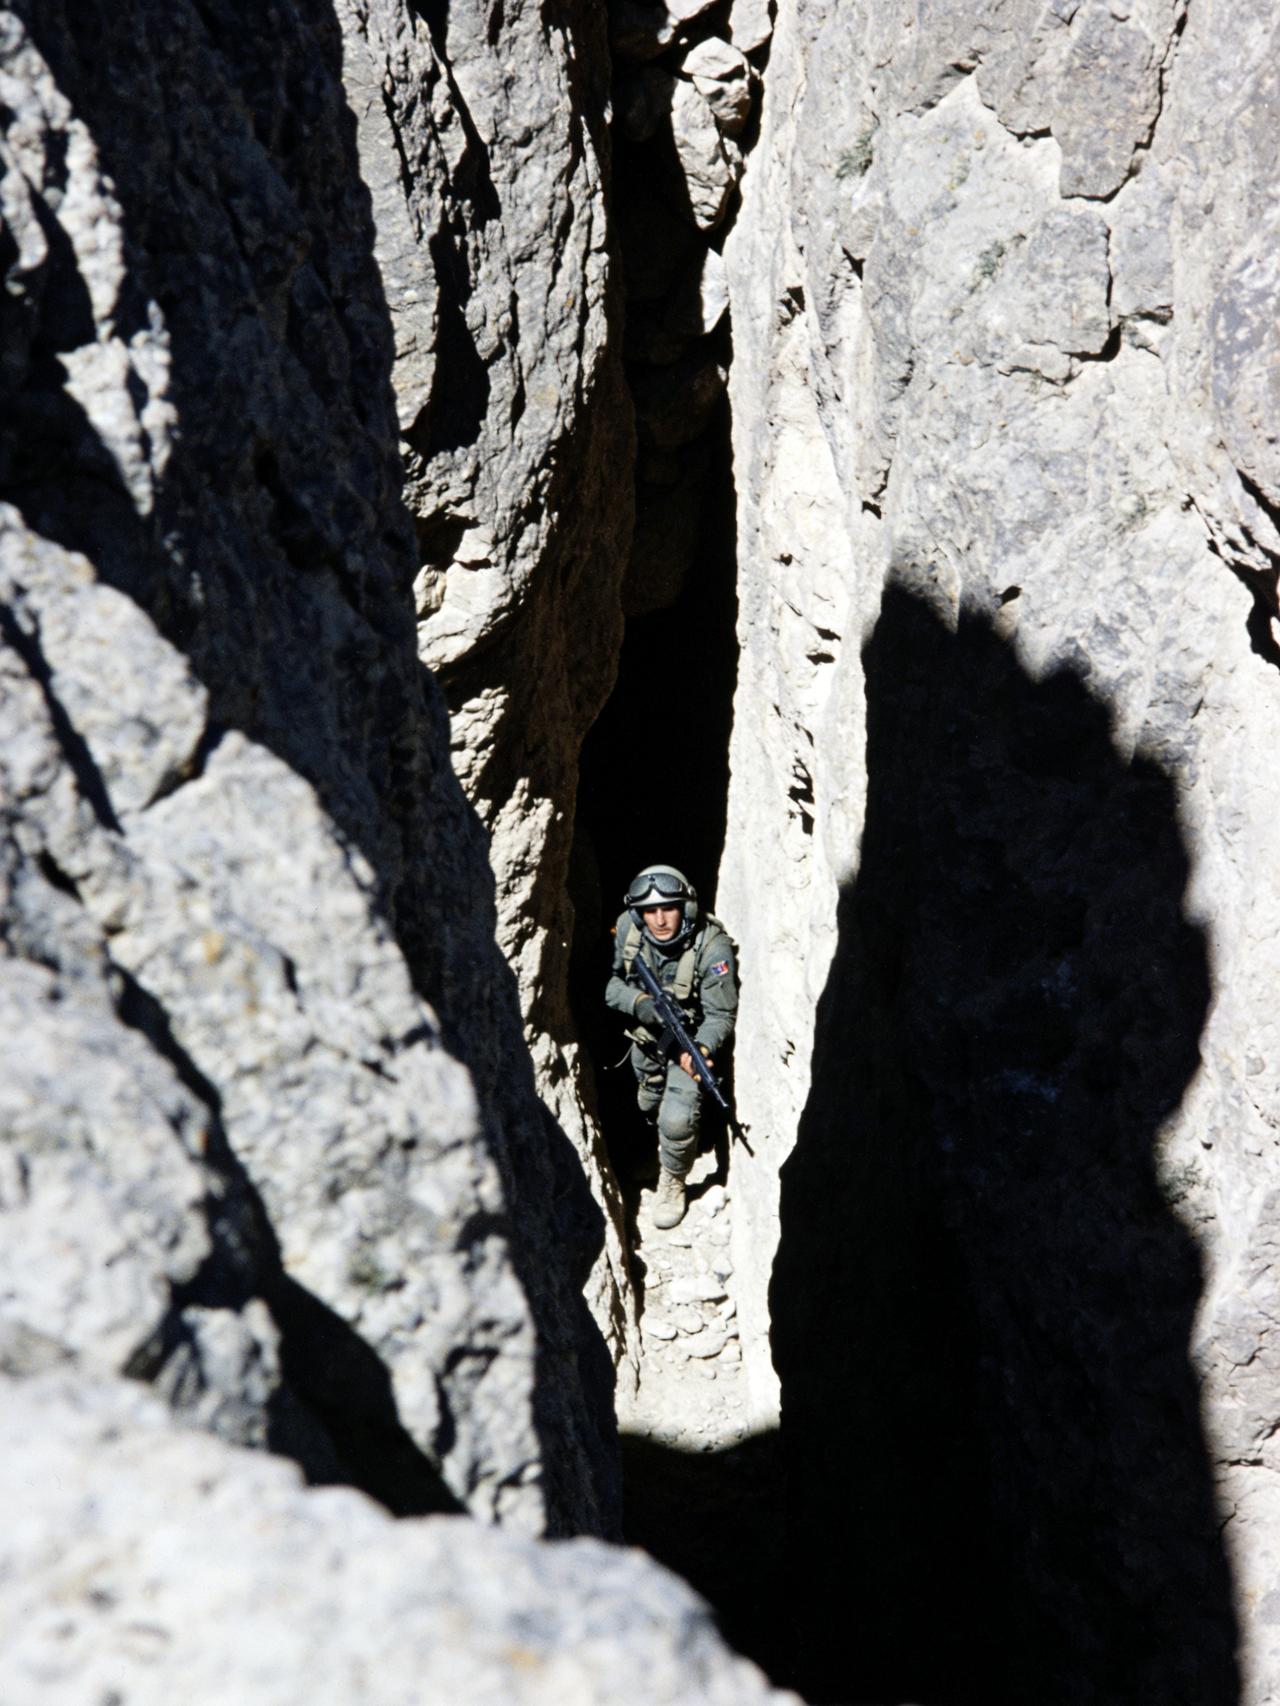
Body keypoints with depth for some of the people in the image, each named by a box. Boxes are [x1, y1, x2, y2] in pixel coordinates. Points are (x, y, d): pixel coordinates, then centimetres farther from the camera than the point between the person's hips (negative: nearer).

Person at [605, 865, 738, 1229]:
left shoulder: (712, 946, -31)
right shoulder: (627, 929, -22)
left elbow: (721, 1014, -26)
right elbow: (610, 983, -10)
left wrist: (701, 1049, -44)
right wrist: (640, 1002, -30)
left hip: (689, 1039, -4)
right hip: (645, 1037, 4)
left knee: (677, 1121, -18)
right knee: (649, 1106, 25)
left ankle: (672, 1182, 12)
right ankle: (666, 1140, 61)